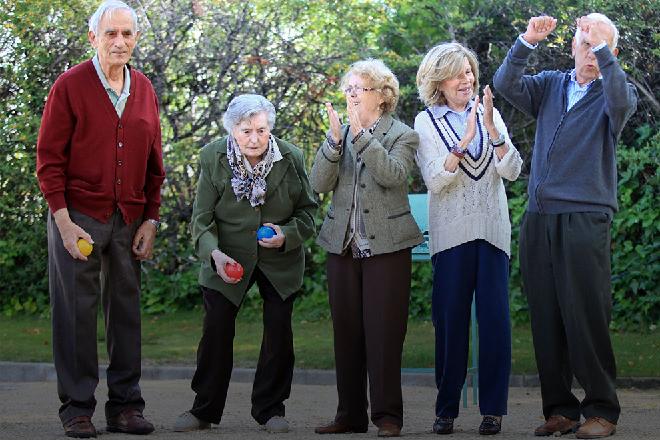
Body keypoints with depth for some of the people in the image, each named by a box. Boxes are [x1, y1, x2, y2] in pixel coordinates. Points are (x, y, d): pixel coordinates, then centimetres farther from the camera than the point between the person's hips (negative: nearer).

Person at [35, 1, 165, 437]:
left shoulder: (144, 89, 10)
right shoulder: (70, 86, -4)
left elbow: (154, 162, 14)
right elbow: (49, 159, -5)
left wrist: (150, 220, 7)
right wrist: (64, 221, -11)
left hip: (130, 220, 4)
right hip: (79, 217, -4)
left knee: (126, 310, 7)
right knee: (77, 312, -1)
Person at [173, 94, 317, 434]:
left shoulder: (291, 158, -10)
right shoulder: (212, 158, -12)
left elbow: (307, 209, 0)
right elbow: (202, 217, -11)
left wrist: (287, 235, -20)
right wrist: (214, 253, -28)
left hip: (280, 261, 1)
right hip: (228, 259, -1)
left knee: (279, 330, 1)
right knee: (215, 331, -3)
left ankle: (270, 409, 14)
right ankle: (204, 409, 10)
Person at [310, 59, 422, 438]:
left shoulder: (402, 135, 2)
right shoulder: (339, 135, 13)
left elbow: (393, 174, -17)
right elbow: (319, 183, 0)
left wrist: (361, 134, -21)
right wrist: (336, 139, -11)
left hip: (386, 247, -4)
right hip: (343, 246, 4)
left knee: (383, 332, -6)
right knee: (347, 333, 6)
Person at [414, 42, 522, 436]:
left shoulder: (489, 114, 8)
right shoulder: (427, 122, 2)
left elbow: (512, 171, -1)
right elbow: (434, 181, -9)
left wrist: (492, 128, -15)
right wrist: (463, 142, -22)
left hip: (492, 230, 2)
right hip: (451, 233, -2)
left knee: (495, 318, -3)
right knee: (451, 319, 0)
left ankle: (493, 408, 2)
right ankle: (447, 409, 8)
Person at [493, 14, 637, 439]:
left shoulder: (615, 92, 5)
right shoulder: (550, 86, 14)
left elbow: (621, 101, -19)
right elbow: (506, 84, -1)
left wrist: (603, 49, -26)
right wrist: (528, 42, -14)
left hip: (586, 220, -4)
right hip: (539, 220, 4)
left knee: (586, 317, -7)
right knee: (546, 319, 5)